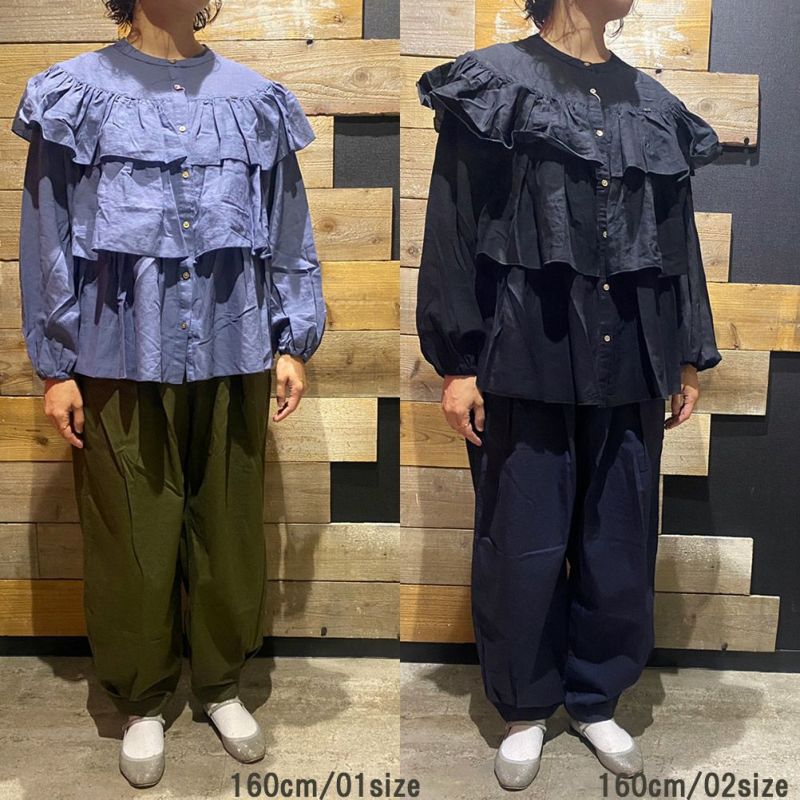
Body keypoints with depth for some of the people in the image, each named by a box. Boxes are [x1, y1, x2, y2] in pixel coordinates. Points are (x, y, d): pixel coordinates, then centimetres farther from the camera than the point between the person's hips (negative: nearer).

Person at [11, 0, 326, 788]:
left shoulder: (256, 100, 8)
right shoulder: (78, 93, 2)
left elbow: (289, 234, 9)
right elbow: (48, 241, 0)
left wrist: (292, 342, 4)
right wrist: (55, 367, -3)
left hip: (232, 354, 2)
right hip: (122, 358, -2)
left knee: (229, 529, 11)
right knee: (132, 537, 7)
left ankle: (222, 685, 31)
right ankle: (141, 704, 28)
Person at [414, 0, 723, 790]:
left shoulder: (653, 104, 14)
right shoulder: (494, 82, 0)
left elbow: (677, 238, 15)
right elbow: (453, 228, -5)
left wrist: (688, 357, 13)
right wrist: (456, 361, -10)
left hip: (628, 361, 5)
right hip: (527, 357, -4)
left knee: (620, 543, 10)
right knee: (523, 545, 5)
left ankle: (595, 700, 31)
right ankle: (524, 709, 26)